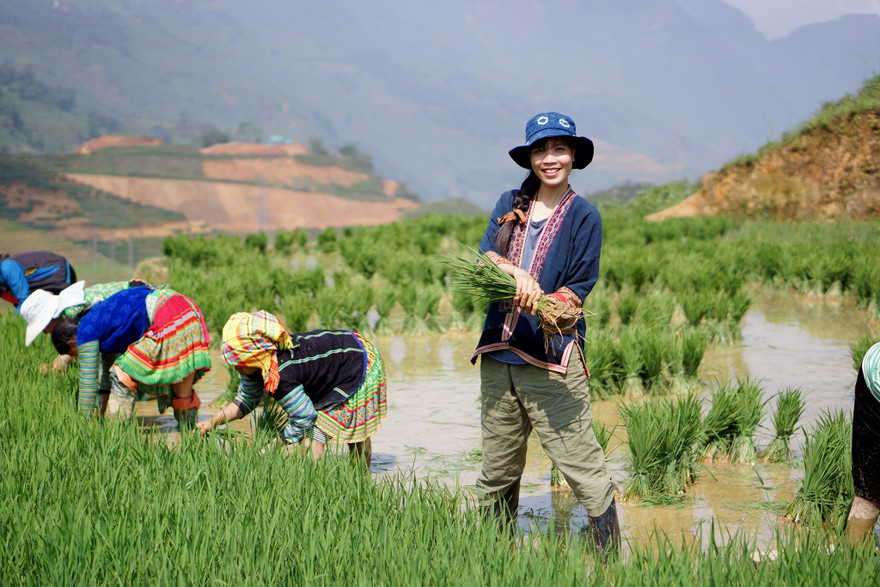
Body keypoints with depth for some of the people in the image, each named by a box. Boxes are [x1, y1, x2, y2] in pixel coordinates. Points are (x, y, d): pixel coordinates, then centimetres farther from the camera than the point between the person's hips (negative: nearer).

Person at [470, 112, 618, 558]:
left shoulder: (583, 217, 2)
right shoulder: (509, 205, 14)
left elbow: (580, 287, -2)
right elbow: (484, 257, 1)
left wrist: (543, 304, -21)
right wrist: (516, 273, -20)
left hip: (552, 356, -4)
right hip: (499, 353, 4)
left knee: (580, 462, -9)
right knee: (497, 467, 13)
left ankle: (610, 559, -1)